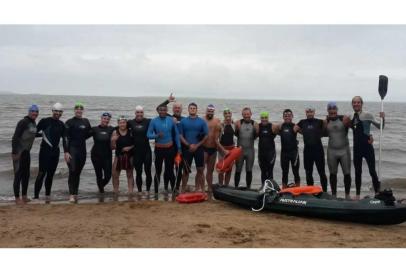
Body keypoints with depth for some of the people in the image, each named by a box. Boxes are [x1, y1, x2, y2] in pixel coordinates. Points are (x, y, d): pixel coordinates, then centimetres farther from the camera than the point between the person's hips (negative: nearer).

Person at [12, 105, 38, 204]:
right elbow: (15, 137, -21)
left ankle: (24, 196, 24)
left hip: (26, 152, 9)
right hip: (18, 152, -9)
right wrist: (14, 153, -23)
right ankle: (17, 198, 4)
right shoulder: (23, 122, -16)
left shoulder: (34, 123, 9)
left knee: (26, 174, 13)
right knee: (18, 175, -3)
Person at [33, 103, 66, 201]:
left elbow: (65, 138, 13)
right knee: (42, 173, -9)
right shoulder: (44, 121, -4)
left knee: (50, 174, 9)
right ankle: (36, 196, -4)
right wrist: (42, 134, -14)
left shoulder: (61, 125, 10)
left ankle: (47, 195, 19)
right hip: (45, 151, -5)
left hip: (55, 152, 5)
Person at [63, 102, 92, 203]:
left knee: (78, 172, 9)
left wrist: (82, 138, 5)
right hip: (72, 149, -4)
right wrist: (66, 152, -14)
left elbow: (89, 133, 22)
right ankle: (71, 194, -11)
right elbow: (65, 138, -7)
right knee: (72, 171, -11)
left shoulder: (86, 121, 11)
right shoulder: (69, 122, -3)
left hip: (82, 149, 4)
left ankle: (76, 193, 16)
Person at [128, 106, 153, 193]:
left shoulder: (148, 121, -4)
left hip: (147, 150, -1)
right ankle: (139, 191, 21)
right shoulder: (131, 122, 2)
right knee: (138, 172, 10)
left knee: (148, 171, 4)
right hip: (136, 151, 1)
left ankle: (148, 190, 17)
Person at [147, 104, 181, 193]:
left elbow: (176, 134, 6)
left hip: (170, 149, 1)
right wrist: (157, 135, -26)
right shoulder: (154, 121, -5)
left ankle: (173, 189, 18)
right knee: (158, 171, 2)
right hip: (159, 149, -1)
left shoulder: (171, 120, 0)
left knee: (170, 170, 6)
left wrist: (178, 148, 5)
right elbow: (148, 134, -6)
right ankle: (156, 191, 11)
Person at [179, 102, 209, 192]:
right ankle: (183, 190, 12)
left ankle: (200, 189, 10)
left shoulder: (202, 121, 3)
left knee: (200, 170, 2)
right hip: (187, 149, 0)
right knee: (186, 170, 5)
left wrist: (197, 145, -9)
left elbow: (206, 135, 0)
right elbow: (181, 135, 1)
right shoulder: (183, 121, 4)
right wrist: (189, 145, -10)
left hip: (198, 148, 0)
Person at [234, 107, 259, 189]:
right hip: (240, 149, -1)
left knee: (249, 170, 9)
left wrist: (255, 130, -15)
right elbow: (235, 134, -2)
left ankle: (248, 187, 19)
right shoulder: (238, 123, -3)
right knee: (238, 170, 4)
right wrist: (237, 129, -19)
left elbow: (256, 137, 1)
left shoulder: (255, 124, -1)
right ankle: (236, 187, 13)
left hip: (250, 150, 1)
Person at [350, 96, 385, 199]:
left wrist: (383, 118, -22)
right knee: (358, 172, 13)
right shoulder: (352, 117, 5)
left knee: (372, 171, -1)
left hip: (367, 147, -5)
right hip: (356, 148, 5)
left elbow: (380, 126, -6)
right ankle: (357, 194, 24)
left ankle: (377, 193, 10)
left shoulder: (367, 115, -8)